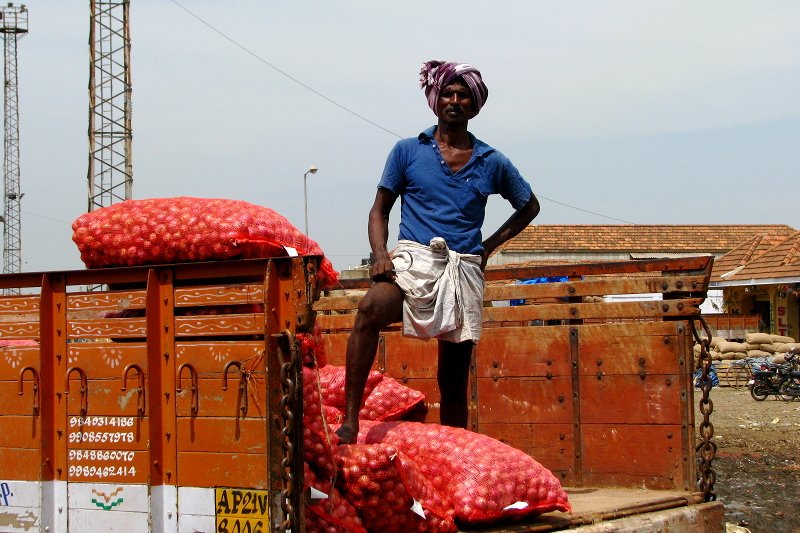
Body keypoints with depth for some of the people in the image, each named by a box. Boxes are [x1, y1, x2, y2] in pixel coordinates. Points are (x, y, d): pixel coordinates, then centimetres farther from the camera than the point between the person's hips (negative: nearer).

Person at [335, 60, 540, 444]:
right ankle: (350, 421, -38)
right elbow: (380, 210, 10)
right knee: (370, 308, -35)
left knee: (454, 380, 5)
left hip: (464, 272, 3)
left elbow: (529, 207, 26)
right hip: (414, 262, -3)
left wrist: (488, 246, 14)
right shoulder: (408, 151, 9)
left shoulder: (493, 163, 13)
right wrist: (380, 255, -10)